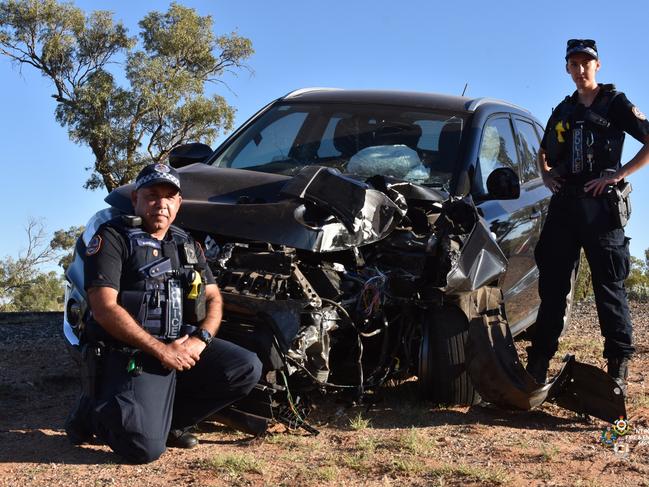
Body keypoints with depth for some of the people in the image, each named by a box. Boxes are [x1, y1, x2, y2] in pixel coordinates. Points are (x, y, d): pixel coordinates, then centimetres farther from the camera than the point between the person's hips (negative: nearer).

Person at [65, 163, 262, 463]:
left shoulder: (187, 245, 18)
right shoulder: (112, 238, -4)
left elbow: (213, 298, 15)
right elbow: (104, 309, -14)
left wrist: (200, 339, -8)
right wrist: (161, 350, -17)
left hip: (184, 347, 7)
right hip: (132, 353, -7)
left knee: (247, 369, -13)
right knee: (145, 447, -26)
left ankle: (170, 419, 2)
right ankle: (94, 412, 7)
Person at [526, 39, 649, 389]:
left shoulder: (614, 103, 4)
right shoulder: (563, 111, 20)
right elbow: (544, 151, 35)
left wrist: (618, 174, -13)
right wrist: (546, 175, 15)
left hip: (599, 203, -6)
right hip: (563, 204, 6)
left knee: (609, 287, -7)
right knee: (552, 287, 5)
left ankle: (618, 369, -5)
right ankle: (537, 367, 8)